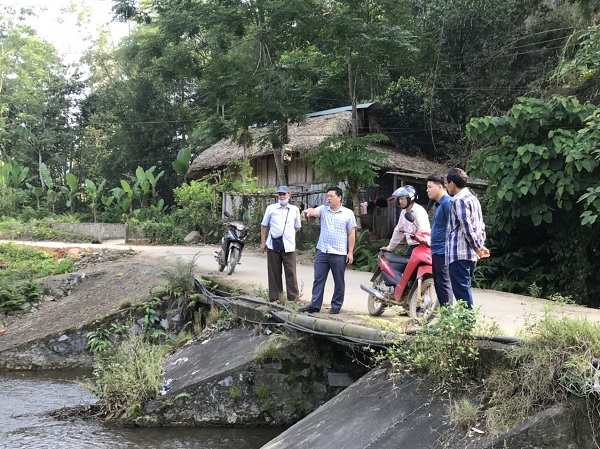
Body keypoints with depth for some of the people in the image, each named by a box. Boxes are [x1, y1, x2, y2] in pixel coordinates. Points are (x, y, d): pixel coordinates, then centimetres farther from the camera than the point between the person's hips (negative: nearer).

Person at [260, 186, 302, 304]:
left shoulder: (295, 209, 7)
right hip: (273, 245, 0)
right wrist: (263, 242, 9)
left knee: (291, 272, 0)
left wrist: (287, 235, 7)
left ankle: (294, 297, 6)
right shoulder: (271, 208, 5)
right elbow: (264, 226, 12)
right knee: (274, 273, 6)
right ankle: (274, 297, 14)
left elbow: (297, 227, 18)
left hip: (289, 246, 0)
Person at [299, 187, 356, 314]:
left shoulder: (348, 213, 0)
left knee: (339, 282, 6)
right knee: (318, 279, 4)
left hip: (339, 254, -3)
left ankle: (336, 306, 16)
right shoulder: (323, 209, 7)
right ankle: (315, 305, 9)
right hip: (322, 251, 3)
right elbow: (314, 211, -15)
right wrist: (308, 211, -40)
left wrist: (350, 252, -4)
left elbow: (352, 234, 0)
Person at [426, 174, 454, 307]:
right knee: (438, 284, 14)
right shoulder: (439, 204, 19)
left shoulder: (447, 202, -13)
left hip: (443, 252, -11)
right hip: (437, 251, 11)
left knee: (444, 284, -8)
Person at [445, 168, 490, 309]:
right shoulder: (473, 198, 19)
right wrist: (480, 245, 15)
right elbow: (481, 225, 19)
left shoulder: (459, 200, -11)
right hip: (471, 254, 10)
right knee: (465, 289, 14)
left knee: (461, 289, -8)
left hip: (459, 254, -10)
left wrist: (477, 247, -13)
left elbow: (466, 226, -18)